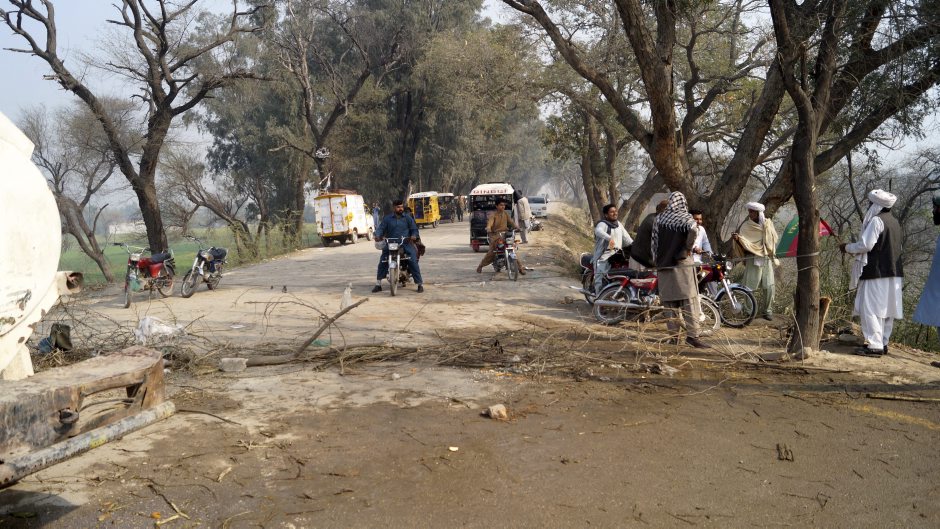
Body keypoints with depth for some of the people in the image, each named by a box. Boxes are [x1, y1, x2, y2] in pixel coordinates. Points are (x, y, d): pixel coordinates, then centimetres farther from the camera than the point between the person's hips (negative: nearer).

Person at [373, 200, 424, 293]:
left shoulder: (408, 218, 9)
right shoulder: (387, 218, 11)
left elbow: (414, 229, 7)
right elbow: (381, 228, 4)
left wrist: (413, 236, -15)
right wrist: (378, 235, -18)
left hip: (406, 243, -1)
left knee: (413, 261, -14)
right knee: (382, 262, -10)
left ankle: (420, 284, -7)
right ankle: (378, 284, -1)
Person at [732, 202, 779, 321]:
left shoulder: (768, 224, 7)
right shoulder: (745, 226, -1)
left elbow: (775, 239, 17)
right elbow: (743, 244, -7)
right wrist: (737, 238, -24)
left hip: (767, 259, 2)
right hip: (753, 260, -2)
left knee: (769, 287, -3)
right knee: (750, 286, -6)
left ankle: (767, 311, 11)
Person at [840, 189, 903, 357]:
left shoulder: (876, 220, -13)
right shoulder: (894, 222, 15)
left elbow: (865, 245, -17)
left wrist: (847, 247, 0)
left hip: (876, 273, -9)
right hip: (894, 273, 9)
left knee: (869, 308, -8)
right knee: (886, 310, 12)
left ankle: (875, 346, -13)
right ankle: (883, 343, 17)